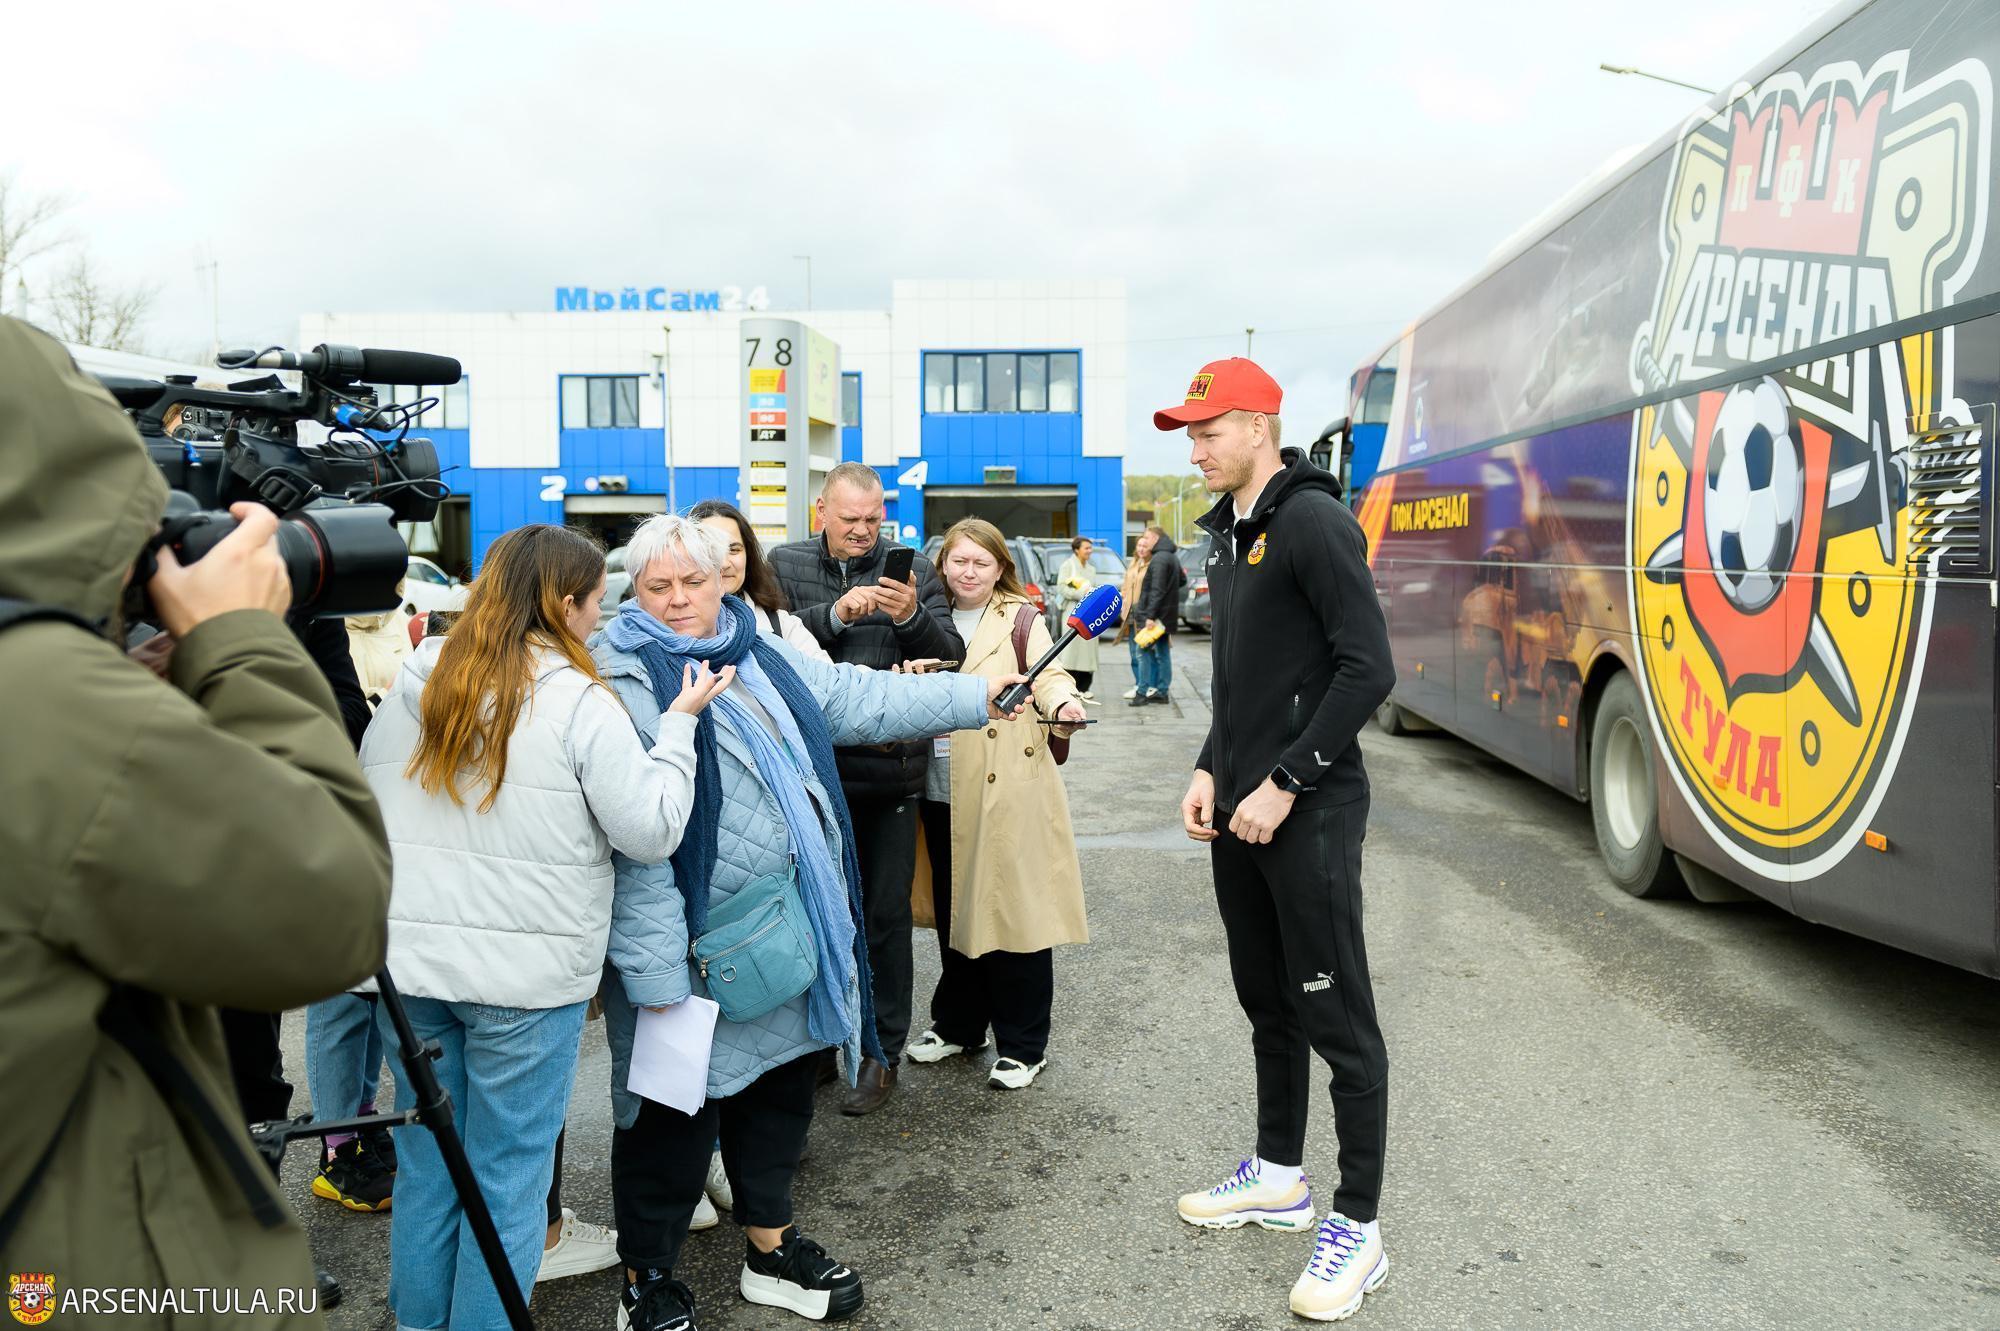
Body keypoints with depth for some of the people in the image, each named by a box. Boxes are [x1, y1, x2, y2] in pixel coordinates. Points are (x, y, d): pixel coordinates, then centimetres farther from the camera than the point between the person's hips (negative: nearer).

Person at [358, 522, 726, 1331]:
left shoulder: (409, 688, 5)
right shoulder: (579, 702, -11)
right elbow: (652, 831, -10)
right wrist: (679, 724, -2)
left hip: (407, 960, 5)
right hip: (527, 972, -5)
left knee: (425, 1160, 18)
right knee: (509, 1175, 7)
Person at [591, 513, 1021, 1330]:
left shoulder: (763, 658, 9)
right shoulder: (625, 681, -14)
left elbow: (861, 699, 14)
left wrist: (979, 695, 11)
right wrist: (656, 965, -23)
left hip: (787, 926, 7)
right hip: (694, 940, -7)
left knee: (781, 1085, 19)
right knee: (676, 1107, 5)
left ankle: (771, 1247, 38)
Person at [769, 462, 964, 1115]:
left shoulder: (914, 570, 5)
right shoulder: (785, 564, 5)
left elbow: (952, 659, 0)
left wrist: (913, 616, -17)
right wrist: (836, 614, -20)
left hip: (890, 769, -1)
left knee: (886, 914, 6)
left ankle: (883, 1053, 19)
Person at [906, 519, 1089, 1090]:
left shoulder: (1021, 620, 0)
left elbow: (1048, 675, -12)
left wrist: (1062, 705, -34)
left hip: (1010, 792, -5)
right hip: (943, 792, 5)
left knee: (1014, 910, -1)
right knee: (954, 910, 14)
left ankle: (1022, 1043, 13)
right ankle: (958, 1024, 31)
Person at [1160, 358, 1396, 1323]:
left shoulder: (1312, 522, -13)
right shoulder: (1228, 534, 14)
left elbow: (1368, 669, -18)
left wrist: (1285, 784, -19)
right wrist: (1211, 772, 10)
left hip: (1307, 812, -9)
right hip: (1238, 810, 9)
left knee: (1336, 1020, 0)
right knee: (1266, 1003, 18)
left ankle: (1358, 1226, 13)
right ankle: (1279, 1178, 34)